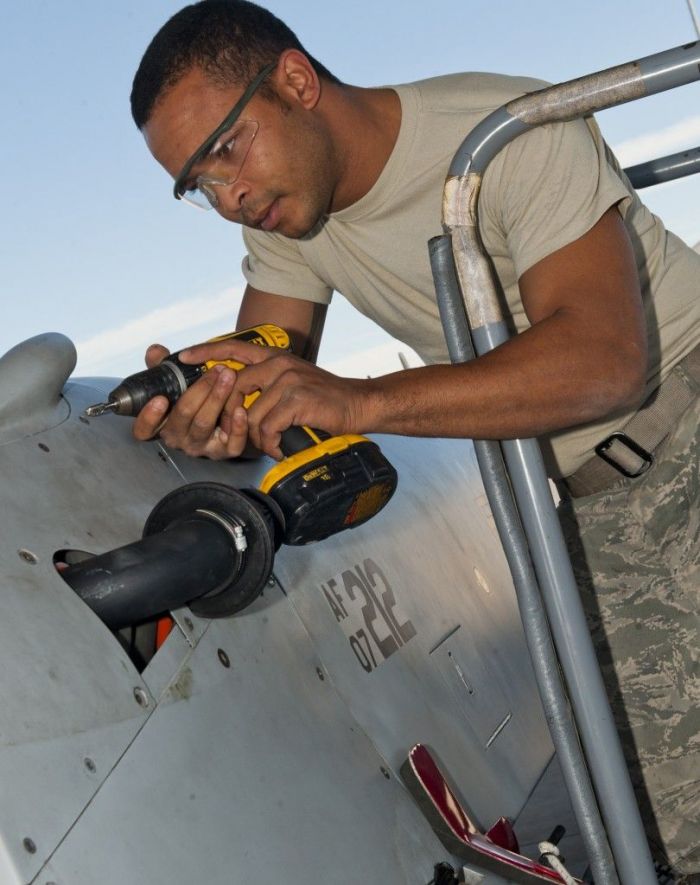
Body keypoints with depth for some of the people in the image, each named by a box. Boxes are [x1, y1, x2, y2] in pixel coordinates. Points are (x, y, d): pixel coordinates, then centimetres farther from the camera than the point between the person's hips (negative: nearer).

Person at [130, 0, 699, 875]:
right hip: (588, 512, 5)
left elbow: (607, 359, -32)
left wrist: (358, 401, -39)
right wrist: (207, 414, -26)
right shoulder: (283, 214, 1)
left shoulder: (513, 133, -21)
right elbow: (267, 383, 0)